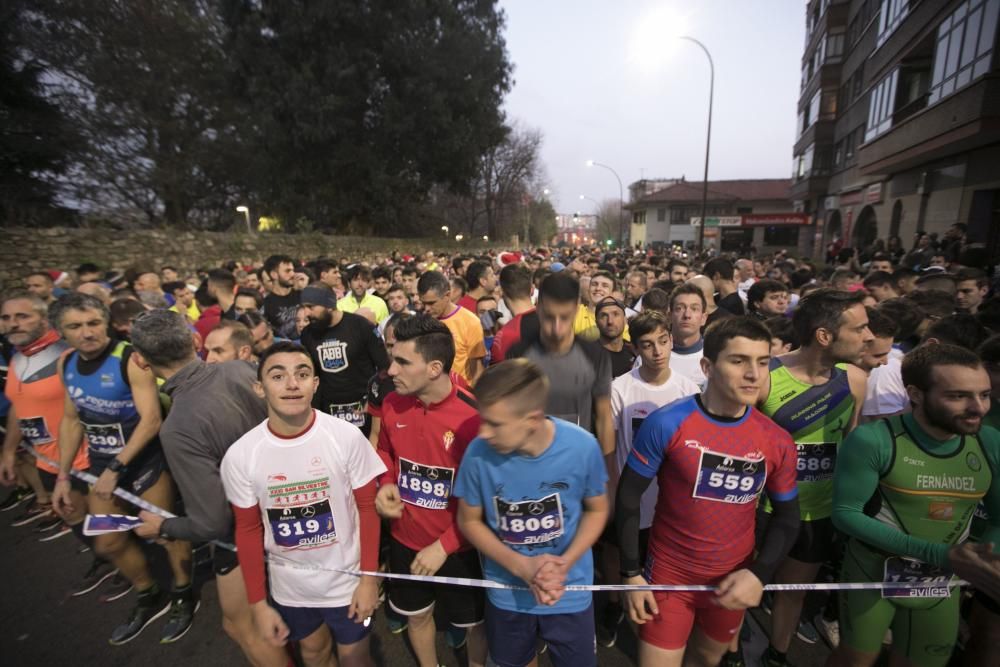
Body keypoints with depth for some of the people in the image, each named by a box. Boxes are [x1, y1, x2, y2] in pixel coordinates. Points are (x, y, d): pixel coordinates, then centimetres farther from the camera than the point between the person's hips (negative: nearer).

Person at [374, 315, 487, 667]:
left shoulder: (473, 415, -27)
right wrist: (386, 484, -10)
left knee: (474, 623, 20)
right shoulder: (391, 404, -11)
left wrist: (443, 546, -17)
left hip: (457, 547, -4)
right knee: (416, 614, 28)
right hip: (405, 539, 5)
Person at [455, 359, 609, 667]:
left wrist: (565, 563, -21)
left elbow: (597, 510, -7)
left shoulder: (582, 447, -26)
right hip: (506, 593, 1)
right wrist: (521, 567, -20)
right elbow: (469, 520, -9)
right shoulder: (479, 453, -25)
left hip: (571, 593, -1)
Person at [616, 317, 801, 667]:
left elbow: (787, 517, 4)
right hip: (669, 575, -4)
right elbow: (628, 497, -13)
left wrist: (760, 574, -9)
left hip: (733, 580, 4)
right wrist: (631, 573, -11)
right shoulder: (666, 424, -22)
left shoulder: (777, 441, -10)